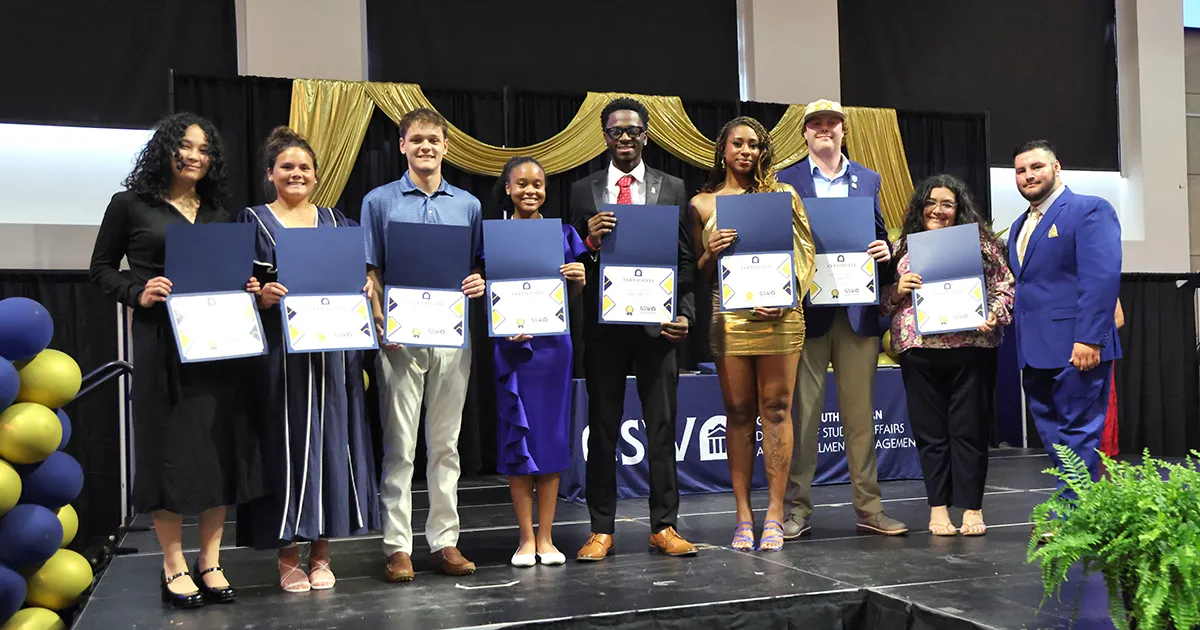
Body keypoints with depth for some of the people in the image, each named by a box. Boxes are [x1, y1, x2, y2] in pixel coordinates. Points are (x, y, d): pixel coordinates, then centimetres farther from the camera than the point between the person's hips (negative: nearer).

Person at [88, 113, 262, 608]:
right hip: (161, 340, -4)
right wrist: (137, 293, -12)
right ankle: (174, 568, 11)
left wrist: (247, 288, -2)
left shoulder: (218, 212, 14)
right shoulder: (131, 205, 3)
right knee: (169, 447, 0)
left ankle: (210, 563, 15)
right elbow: (101, 268, 5)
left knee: (220, 445, 4)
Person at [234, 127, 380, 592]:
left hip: (332, 348, 3)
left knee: (330, 439, 3)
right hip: (280, 349, -3)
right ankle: (287, 556, 9)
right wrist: (261, 296, -20)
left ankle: (321, 551, 15)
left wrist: (364, 288, -7)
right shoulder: (254, 221, 6)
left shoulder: (335, 221, 14)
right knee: (286, 442, -2)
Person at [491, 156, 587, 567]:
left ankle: (546, 537, 13)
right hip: (512, 344, -2)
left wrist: (579, 280, -10)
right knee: (517, 438, 1)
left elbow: (571, 298, 11)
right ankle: (526, 538, 12)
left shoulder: (562, 234, 8)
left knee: (552, 436, 4)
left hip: (553, 343, 2)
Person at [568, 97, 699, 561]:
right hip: (603, 325, 0)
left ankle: (664, 526, 13)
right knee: (602, 429, 6)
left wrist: (685, 314, -6)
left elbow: (685, 260, 6)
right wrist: (589, 242, -16)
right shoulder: (583, 191, 8)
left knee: (662, 427, 4)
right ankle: (601, 529, 13)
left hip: (656, 323, 0)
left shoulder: (672, 189, 8)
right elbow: (574, 261, 5)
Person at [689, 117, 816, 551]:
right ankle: (743, 516, 8)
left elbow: (806, 251, 6)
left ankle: (775, 514, 4)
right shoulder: (702, 203, 11)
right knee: (738, 414, 3)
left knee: (776, 410, -2)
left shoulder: (782, 195, 10)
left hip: (778, 315, -1)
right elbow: (698, 275, 12)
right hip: (727, 316, 1)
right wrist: (710, 251, -10)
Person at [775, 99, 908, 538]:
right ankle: (797, 509, 8)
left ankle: (869, 509, 14)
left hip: (858, 311, 3)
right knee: (802, 414, 1)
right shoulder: (785, 181, 5)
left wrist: (885, 251, -5)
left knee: (861, 414, 7)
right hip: (806, 310, -2)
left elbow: (879, 236, 17)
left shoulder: (868, 180, 15)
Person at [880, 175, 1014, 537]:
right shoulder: (902, 247, 12)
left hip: (971, 348, -1)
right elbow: (881, 300, 13)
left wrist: (994, 316, -12)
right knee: (930, 431, 5)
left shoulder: (981, 244, 8)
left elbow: (1004, 287, 5)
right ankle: (938, 507, 15)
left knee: (970, 428, 2)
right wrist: (898, 290, -7)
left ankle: (971, 507, 12)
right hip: (919, 349, 1)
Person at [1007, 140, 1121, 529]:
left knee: (1078, 432, -2)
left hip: (1076, 347, -8)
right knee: (1053, 435, 12)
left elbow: (1102, 276, -15)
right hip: (1035, 351, 9)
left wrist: (1089, 338, -22)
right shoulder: (1020, 226, 20)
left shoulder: (1089, 210, -5)